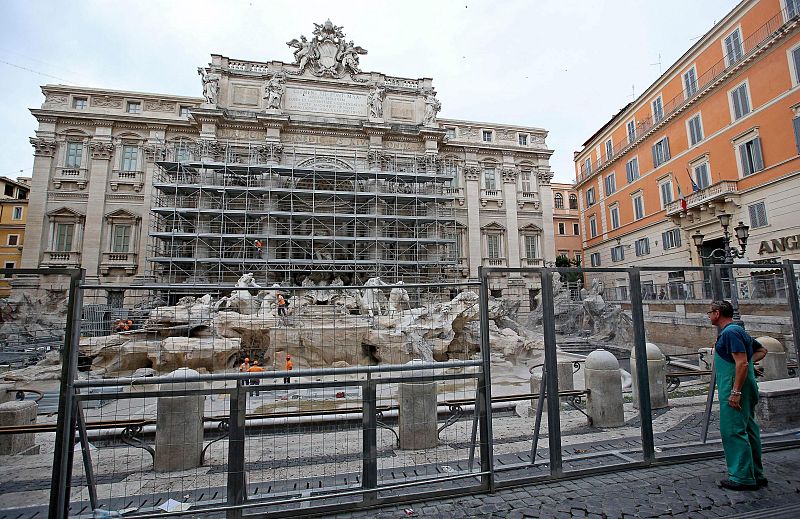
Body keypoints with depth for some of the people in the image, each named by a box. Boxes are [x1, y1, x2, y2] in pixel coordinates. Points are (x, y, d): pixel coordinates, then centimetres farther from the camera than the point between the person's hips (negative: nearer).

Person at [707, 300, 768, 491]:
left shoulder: (730, 332, -17)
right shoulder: (738, 330, 15)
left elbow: (742, 363, -23)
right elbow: (762, 350, 29)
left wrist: (735, 392, -22)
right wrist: (750, 361, 15)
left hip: (735, 389, -10)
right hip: (741, 389, 10)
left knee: (733, 430, -4)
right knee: (748, 430, 15)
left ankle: (742, 477, 3)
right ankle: (756, 475, 24)